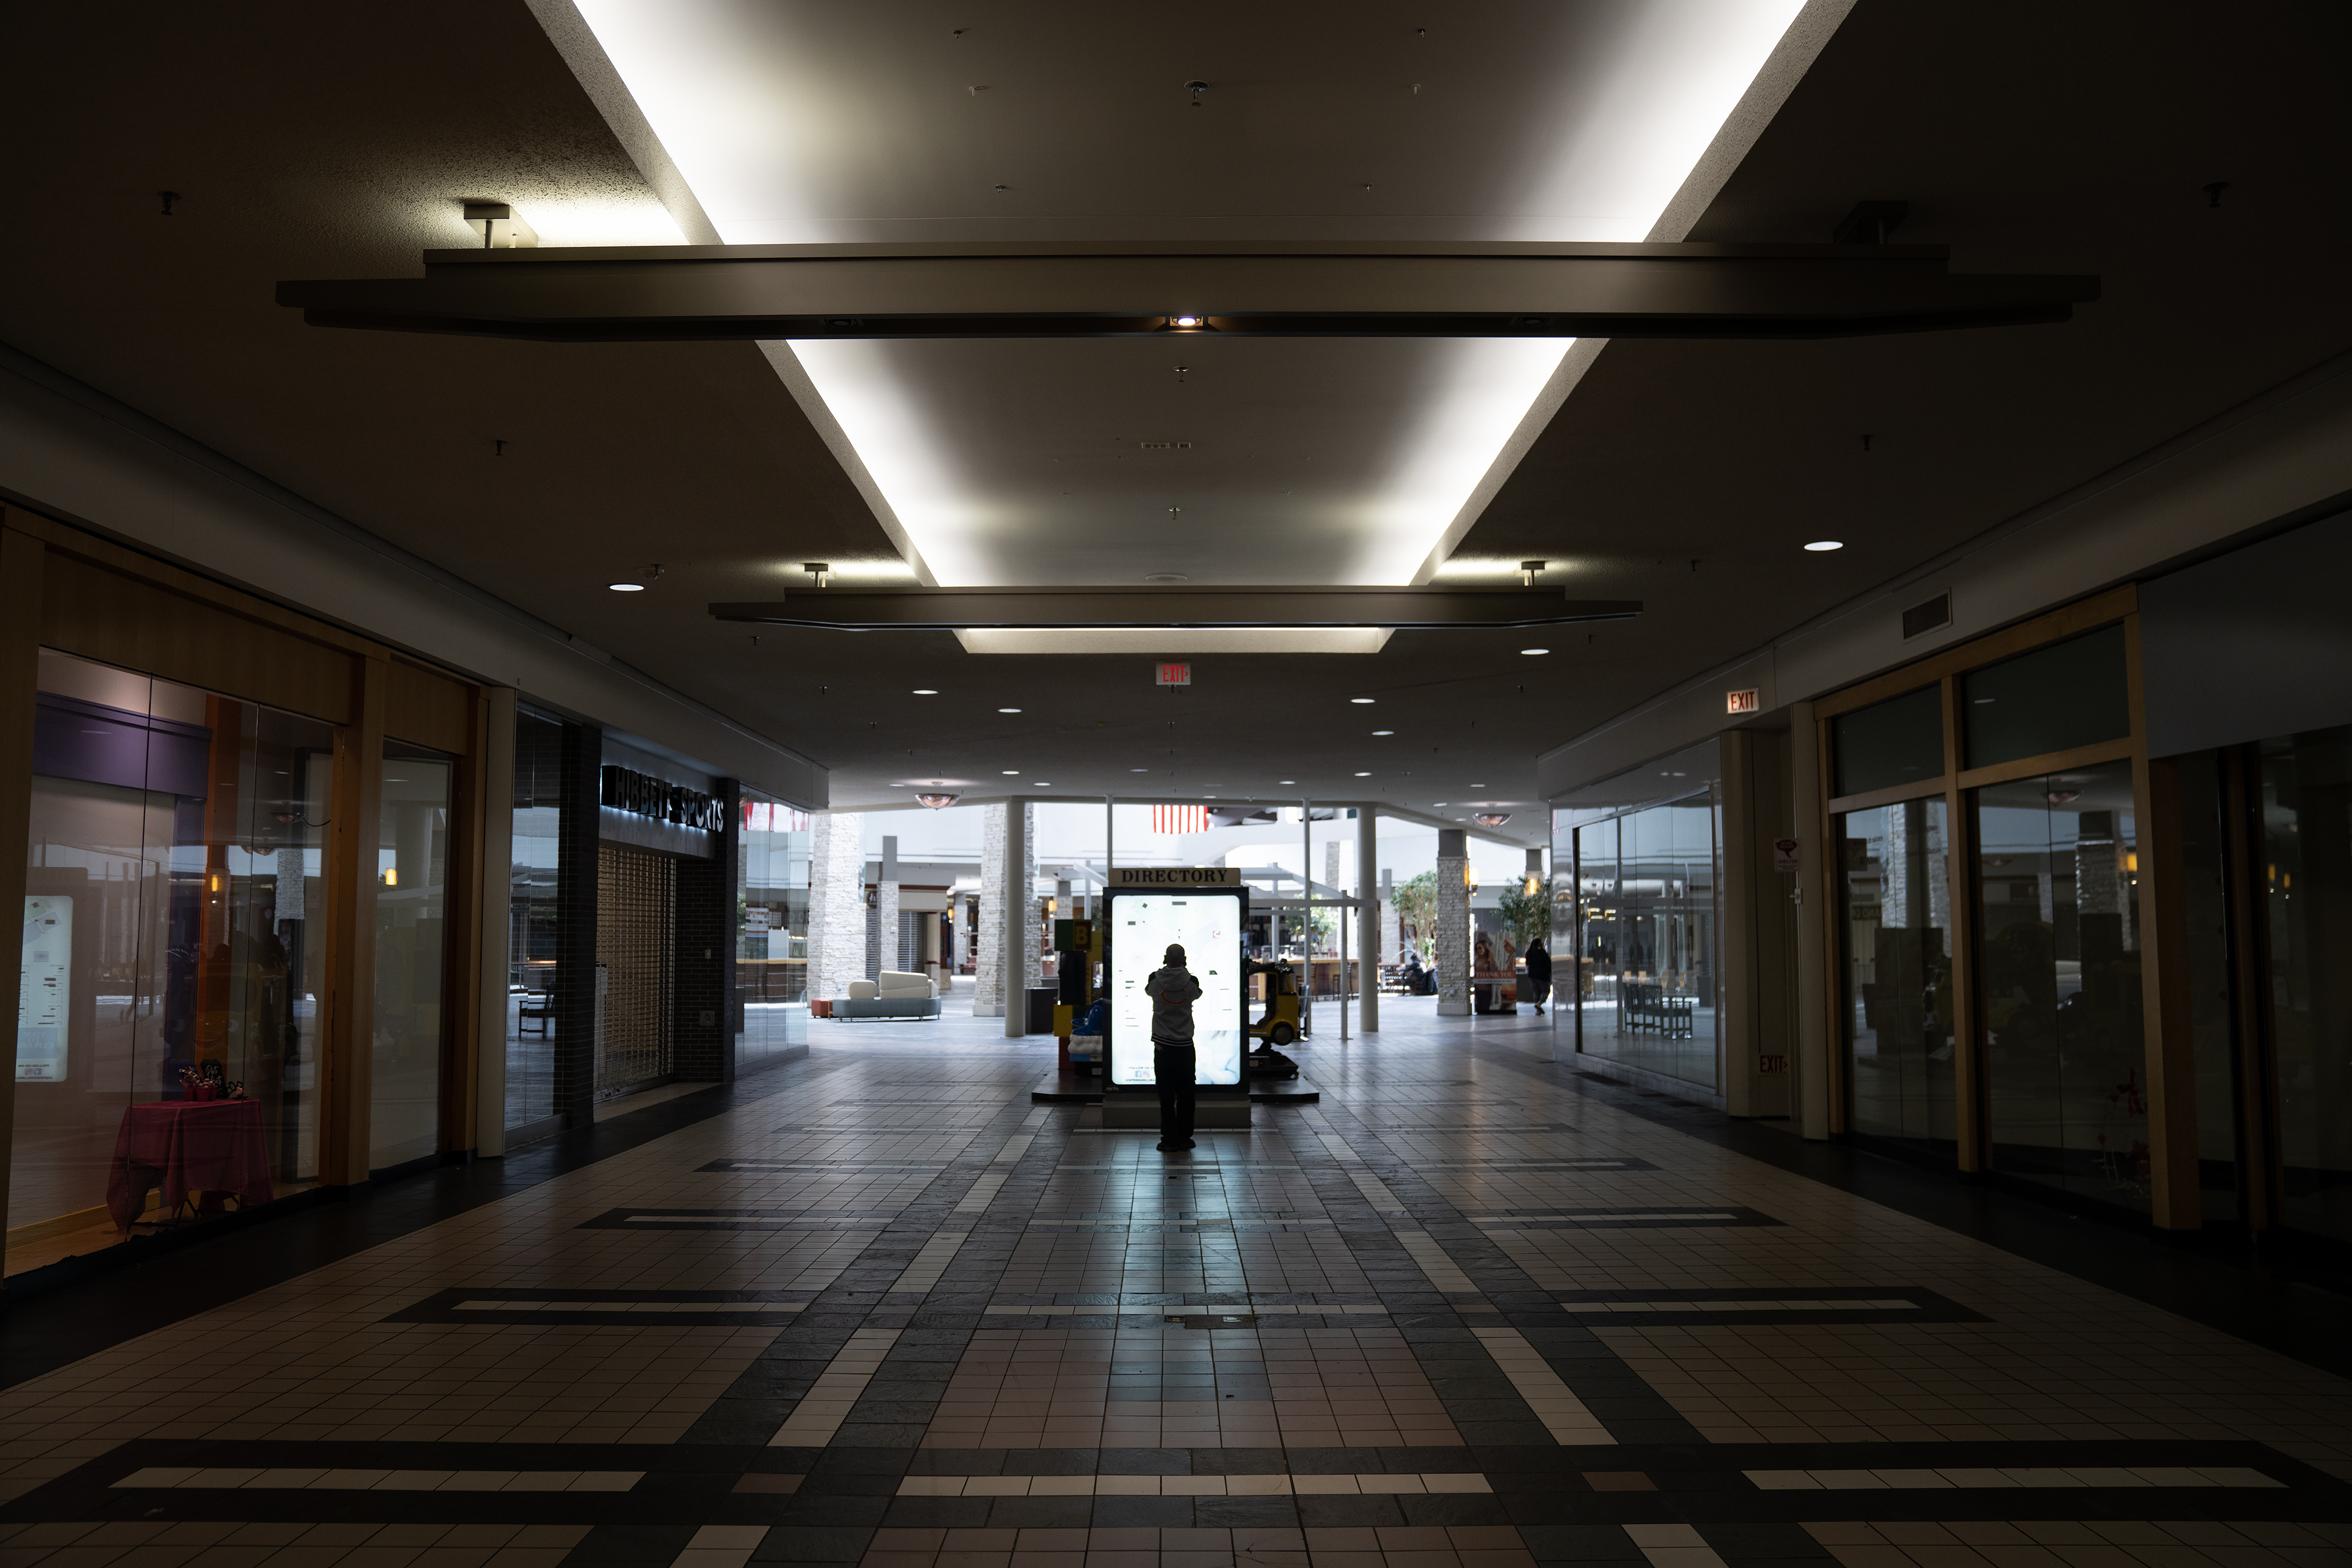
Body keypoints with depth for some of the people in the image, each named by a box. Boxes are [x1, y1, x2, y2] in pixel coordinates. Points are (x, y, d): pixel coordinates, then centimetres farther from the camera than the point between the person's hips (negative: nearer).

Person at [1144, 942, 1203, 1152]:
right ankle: (1184, 1138, 13)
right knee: (1185, 1094, 9)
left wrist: (1164, 969, 27)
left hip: (1162, 1046, 0)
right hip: (1185, 1046, 0)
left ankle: (1169, 1139, 4)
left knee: (1166, 1095, 4)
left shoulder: (1156, 980, -8)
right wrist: (1183, 971, 28)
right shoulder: (1191, 982, -8)